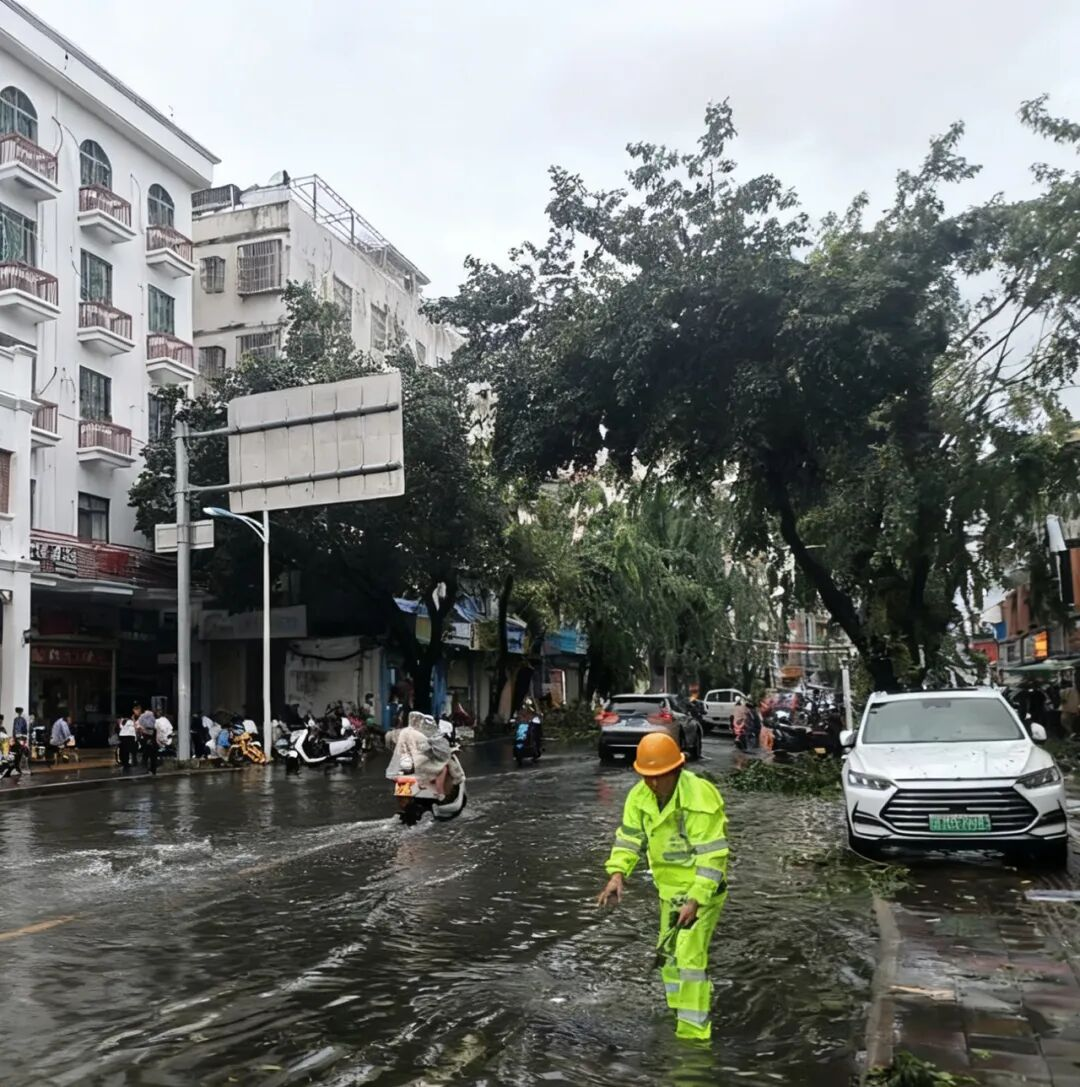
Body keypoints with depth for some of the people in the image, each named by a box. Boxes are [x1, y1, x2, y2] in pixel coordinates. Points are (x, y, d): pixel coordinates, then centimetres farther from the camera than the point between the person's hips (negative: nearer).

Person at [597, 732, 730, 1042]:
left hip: (703, 888, -7)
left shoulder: (701, 798, -28)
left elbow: (712, 856, -27)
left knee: (690, 956, -14)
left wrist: (695, 901, -31)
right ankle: (682, 1017, 40)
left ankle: (694, 1032, -5)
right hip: (668, 887, 8)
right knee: (668, 955, 20)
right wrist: (617, 873, -21)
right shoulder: (639, 796, -7)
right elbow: (629, 838, -3)